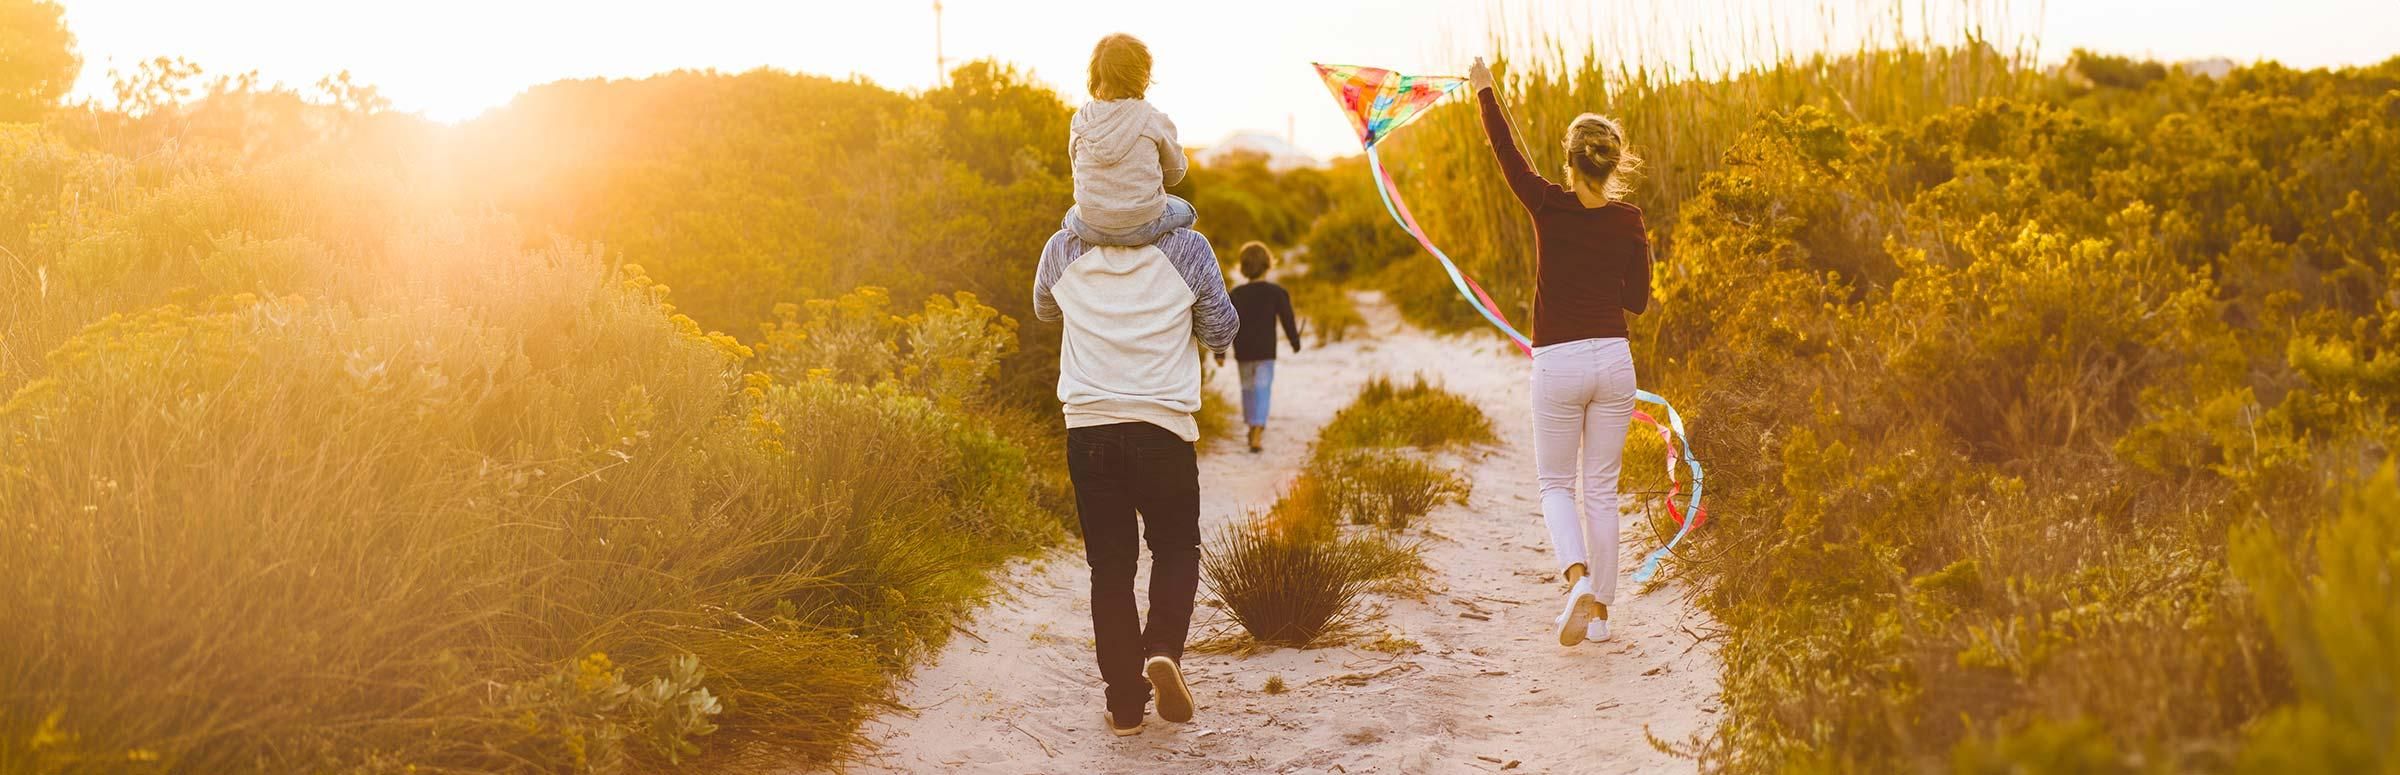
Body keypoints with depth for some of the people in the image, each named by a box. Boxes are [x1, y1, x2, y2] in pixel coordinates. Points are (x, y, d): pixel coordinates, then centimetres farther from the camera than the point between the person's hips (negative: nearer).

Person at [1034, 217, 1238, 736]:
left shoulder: (1064, 250, 0)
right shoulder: (1187, 250, -6)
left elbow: (1045, 311, 21)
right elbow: (1221, 333, 5)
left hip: (1088, 428, 1)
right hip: (1163, 427, -1)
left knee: (1110, 565, 9)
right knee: (1176, 548, 18)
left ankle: (1125, 704, 7)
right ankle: (1164, 648, -8)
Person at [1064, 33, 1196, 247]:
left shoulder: (1080, 120, -2)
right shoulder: (1155, 121, -8)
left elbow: (1079, 170, 10)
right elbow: (1174, 173, 5)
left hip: (1090, 229, 2)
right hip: (1142, 227, -2)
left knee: (1071, 216, 39)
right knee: (1185, 212, 31)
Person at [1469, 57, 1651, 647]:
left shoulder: (1548, 206, -9)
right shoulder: (1629, 222, -1)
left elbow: (1505, 151, 6)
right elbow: (1638, 300, 8)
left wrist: (1485, 91, 20)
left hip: (1557, 364, -2)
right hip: (1613, 360, 3)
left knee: (1555, 484, 11)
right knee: (1601, 489, 12)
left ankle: (1579, 579, -15)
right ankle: (1598, 609, 15)